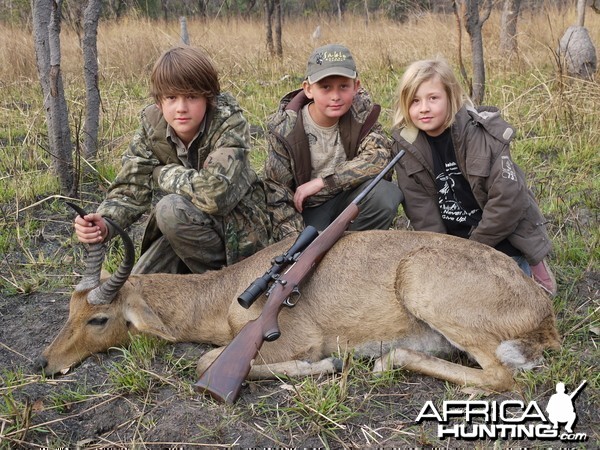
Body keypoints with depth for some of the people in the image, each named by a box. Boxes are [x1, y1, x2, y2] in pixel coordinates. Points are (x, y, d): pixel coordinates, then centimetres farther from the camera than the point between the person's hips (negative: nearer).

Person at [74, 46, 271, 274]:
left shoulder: (229, 123, -24)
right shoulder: (152, 125, -9)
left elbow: (215, 192, -37)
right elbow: (131, 188, -9)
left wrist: (162, 174, -21)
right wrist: (105, 224, -30)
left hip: (239, 229, -5)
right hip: (184, 229, 5)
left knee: (172, 210, -31)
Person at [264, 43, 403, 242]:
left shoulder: (361, 111, -13)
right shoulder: (284, 128, -17)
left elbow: (378, 157, -24)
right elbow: (277, 191, -14)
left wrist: (323, 181, -27)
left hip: (348, 194, 2)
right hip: (308, 206, -2)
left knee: (386, 193, -27)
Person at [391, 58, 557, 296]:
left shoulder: (482, 133, -20)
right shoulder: (405, 145, -9)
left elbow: (508, 199, -21)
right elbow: (422, 210, -9)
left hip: (502, 239, -4)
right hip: (449, 242, 4)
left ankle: (528, 267, 20)